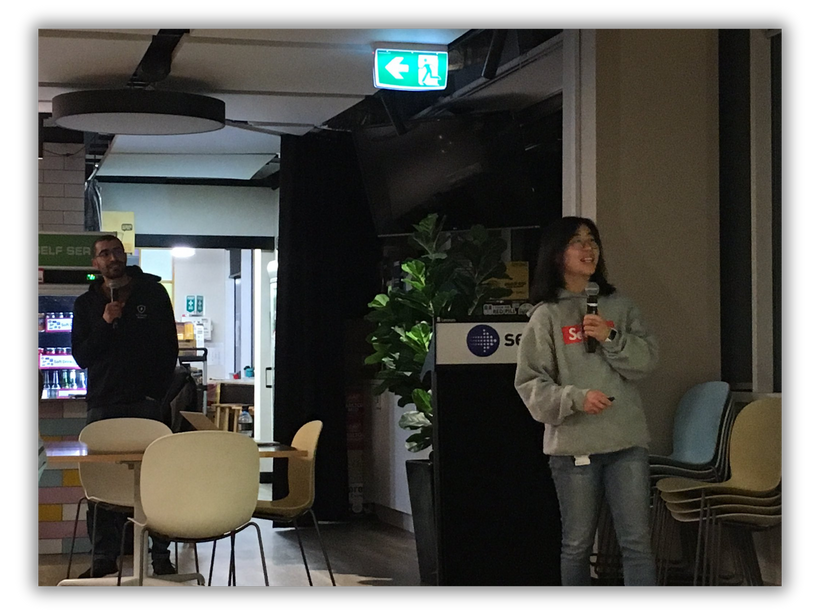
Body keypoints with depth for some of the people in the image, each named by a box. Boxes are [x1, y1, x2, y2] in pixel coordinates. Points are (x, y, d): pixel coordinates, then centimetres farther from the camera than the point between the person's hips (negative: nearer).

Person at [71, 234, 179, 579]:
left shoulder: (153, 294, 8)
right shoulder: (86, 304, 12)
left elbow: (169, 347, 7)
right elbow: (81, 356, 5)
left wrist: (157, 391, -1)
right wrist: (105, 323, -9)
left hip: (145, 403, -1)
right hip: (102, 404, 2)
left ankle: (161, 555, -1)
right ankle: (104, 557, 4)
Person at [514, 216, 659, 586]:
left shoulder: (619, 306, 11)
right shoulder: (546, 315, 0)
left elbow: (648, 359, 4)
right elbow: (530, 383, -4)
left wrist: (610, 338, -11)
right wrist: (576, 398, -18)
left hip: (628, 441, 2)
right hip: (573, 445, -2)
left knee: (637, 542, -1)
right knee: (577, 545, 8)